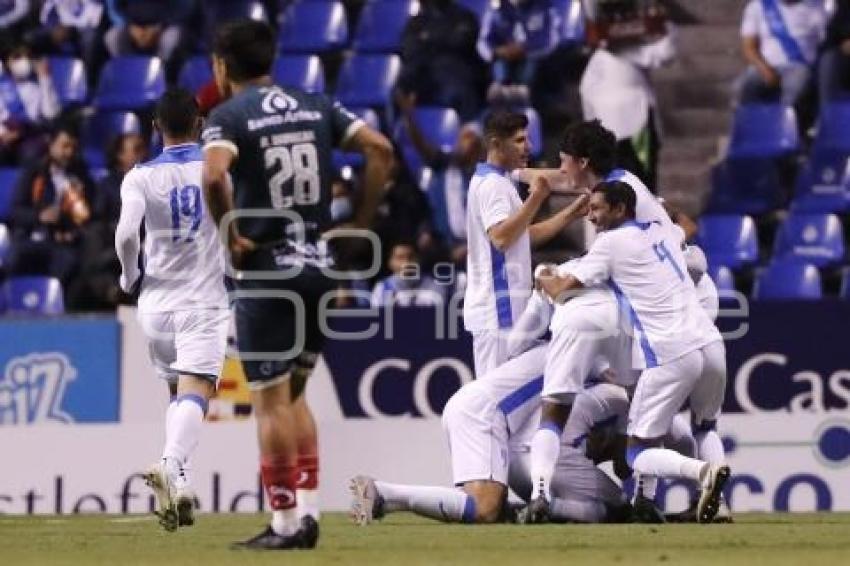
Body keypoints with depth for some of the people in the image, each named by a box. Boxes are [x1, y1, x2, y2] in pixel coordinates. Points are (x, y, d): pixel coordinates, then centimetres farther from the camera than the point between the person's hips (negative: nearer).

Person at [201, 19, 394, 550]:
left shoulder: (229, 117, -6)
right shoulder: (316, 106, 10)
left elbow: (214, 176, -26)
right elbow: (381, 150, 3)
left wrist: (231, 237, -13)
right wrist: (360, 225, 7)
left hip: (267, 271, -5)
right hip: (321, 267, 6)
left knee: (271, 400, 1)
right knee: (294, 394, 18)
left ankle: (286, 521, 2)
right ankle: (308, 510, 13)